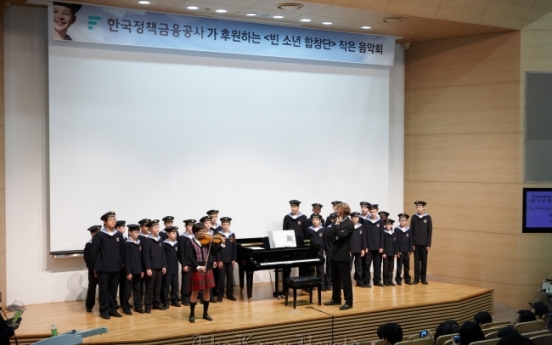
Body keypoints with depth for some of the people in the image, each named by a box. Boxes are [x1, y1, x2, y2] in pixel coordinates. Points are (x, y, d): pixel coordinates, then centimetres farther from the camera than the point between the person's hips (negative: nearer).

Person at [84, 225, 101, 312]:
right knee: (92, 288, 5)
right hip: (93, 270, -3)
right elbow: (87, 258, -8)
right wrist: (93, 268, -15)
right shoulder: (89, 244, -4)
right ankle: (89, 306, 16)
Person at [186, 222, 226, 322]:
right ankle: (192, 314, 17)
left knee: (206, 292, 11)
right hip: (196, 270, -4)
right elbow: (190, 257, -18)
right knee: (195, 292, 3)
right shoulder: (190, 243, -9)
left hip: (208, 269, 4)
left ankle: (205, 313, 24)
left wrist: (222, 244, -7)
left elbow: (213, 252, 5)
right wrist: (198, 267, -30)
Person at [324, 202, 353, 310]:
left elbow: (341, 235, -21)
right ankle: (336, 298, 25)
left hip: (343, 254, -8)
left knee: (345, 278, -5)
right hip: (334, 253, 8)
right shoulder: (336, 221, 12)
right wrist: (336, 238, -13)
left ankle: (348, 302, -2)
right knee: (335, 278, 14)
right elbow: (330, 235, 4)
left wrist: (338, 225, -13)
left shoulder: (349, 223, -10)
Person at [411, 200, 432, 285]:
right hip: (416, 243, 1)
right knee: (416, 261, 3)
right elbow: (411, 231, 3)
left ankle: (423, 278, 13)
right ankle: (416, 278, 9)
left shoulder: (428, 217, -1)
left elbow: (430, 231, -1)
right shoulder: (414, 217, 2)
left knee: (424, 261, 5)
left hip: (424, 244, -1)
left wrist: (429, 244, -5)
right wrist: (412, 244, -2)